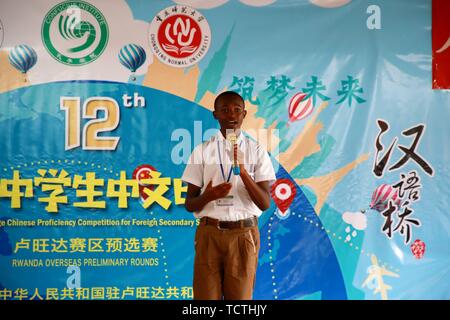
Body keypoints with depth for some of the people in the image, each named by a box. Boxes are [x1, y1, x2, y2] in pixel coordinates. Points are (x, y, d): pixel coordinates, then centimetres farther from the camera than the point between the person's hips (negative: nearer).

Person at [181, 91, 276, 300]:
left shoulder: (257, 151, 3)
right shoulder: (202, 151, 4)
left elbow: (265, 204, -4)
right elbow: (189, 204, 5)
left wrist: (243, 171, -17)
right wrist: (207, 196, -17)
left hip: (243, 235, 0)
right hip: (209, 233, 0)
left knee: (240, 297, 8)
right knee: (206, 295, 5)